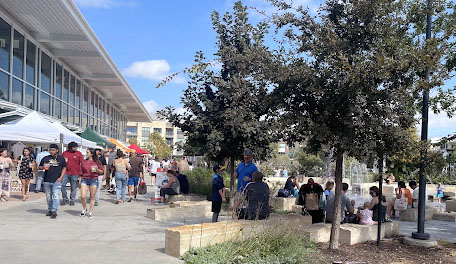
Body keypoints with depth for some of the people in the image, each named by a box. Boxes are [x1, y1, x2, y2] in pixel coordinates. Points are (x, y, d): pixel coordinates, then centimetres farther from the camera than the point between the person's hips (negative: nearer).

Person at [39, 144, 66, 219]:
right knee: (48, 197, 12)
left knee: (55, 196, -9)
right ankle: (50, 210, 24)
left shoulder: (61, 158, 5)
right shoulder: (45, 158, 9)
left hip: (57, 181, -3)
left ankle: (54, 211, -8)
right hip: (47, 180, 3)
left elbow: (64, 168, 8)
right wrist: (43, 167, -10)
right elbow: (40, 167, 14)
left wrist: (61, 177, -3)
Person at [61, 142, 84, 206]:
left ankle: (72, 200, 17)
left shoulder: (79, 153, 2)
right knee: (62, 184, -10)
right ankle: (65, 198, 7)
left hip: (75, 174, -2)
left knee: (74, 187, 4)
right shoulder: (64, 153, 8)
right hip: (66, 173, 2)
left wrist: (81, 173, -4)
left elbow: (82, 163, 1)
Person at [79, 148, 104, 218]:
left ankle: (91, 212, 15)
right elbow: (82, 171, 20)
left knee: (92, 197, 4)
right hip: (84, 180, 2)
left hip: (94, 180, -2)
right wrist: (80, 179, 15)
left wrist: (97, 169, -14)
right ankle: (84, 209, 19)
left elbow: (101, 172, 5)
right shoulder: (84, 161, 10)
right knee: (83, 196, -7)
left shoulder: (97, 162, 0)